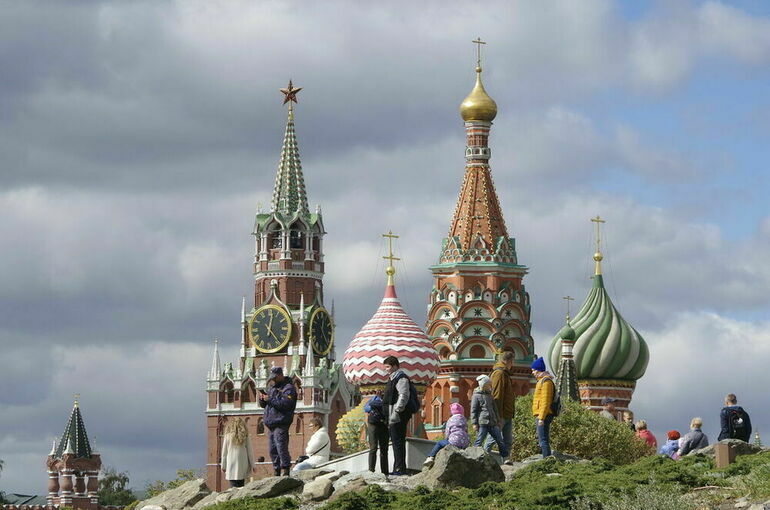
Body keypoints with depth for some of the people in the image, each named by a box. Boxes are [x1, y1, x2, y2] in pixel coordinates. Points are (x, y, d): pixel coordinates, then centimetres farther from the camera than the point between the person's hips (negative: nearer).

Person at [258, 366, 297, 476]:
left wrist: (270, 399, -16)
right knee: (273, 450, 9)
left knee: (281, 448, -15)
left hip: (281, 424, -9)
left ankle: (286, 471, -16)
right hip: (271, 425, 9)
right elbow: (264, 405, 26)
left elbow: (286, 403, -19)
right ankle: (276, 472, 14)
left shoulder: (288, 388, -4)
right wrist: (262, 398, 4)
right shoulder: (273, 388, 23)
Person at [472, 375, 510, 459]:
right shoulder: (476, 396, -2)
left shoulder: (490, 395, 18)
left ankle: (505, 458, 12)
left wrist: (498, 421, 24)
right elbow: (473, 410, -5)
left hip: (492, 423, 7)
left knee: (500, 440, 7)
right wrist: (474, 423, -11)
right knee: (479, 441, -7)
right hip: (482, 423, -7)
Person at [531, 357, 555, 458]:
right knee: (542, 439, 13)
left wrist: (541, 418, -22)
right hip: (540, 416, 11)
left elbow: (545, 402, -19)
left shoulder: (546, 381, -13)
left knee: (543, 440, -12)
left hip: (543, 415, -11)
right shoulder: (541, 381, 20)